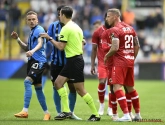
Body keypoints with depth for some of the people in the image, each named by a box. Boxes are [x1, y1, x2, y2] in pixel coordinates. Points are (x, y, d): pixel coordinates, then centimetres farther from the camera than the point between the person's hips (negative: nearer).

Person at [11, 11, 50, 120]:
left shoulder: (39, 29, -7)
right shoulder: (32, 32, 20)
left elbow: (40, 43, -25)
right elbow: (27, 49, 26)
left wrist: (32, 51, -44)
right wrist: (17, 39, 15)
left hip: (39, 61, -10)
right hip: (32, 61, 10)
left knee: (27, 81, -23)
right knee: (38, 87, 13)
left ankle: (25, 111, -28)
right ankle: (46, 113, 22)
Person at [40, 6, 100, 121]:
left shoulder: (66, 28, -14)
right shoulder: (77, 27, 13)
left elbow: (60, 47, -15)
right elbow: (81, 45, 15)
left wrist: (49, 38, -6)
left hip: (74, 61, -10)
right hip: (77, 59, 10)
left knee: (80, 90, -6)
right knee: (58, 82, 10)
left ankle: (96, 114, -1)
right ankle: (66, 111, 6)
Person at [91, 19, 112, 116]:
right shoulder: (97, 32, 2)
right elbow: (94, 49, 7)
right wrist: (92, 65, 4)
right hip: (102, 62, -1)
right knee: (102, 82, -15)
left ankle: (110, 108, 10)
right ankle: (101, 104, 8)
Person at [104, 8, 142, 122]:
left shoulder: (114, 30, -11)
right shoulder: (130, 28, 14)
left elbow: (115, 48, -20)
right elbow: (137, 46, 16)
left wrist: (107, 56, -3)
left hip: (120, 62, -8)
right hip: (130, 61, 8)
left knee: (117, 87, -9)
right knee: (130, 88, 18)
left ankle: (126, 115, -17)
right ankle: (138, 114, 25)